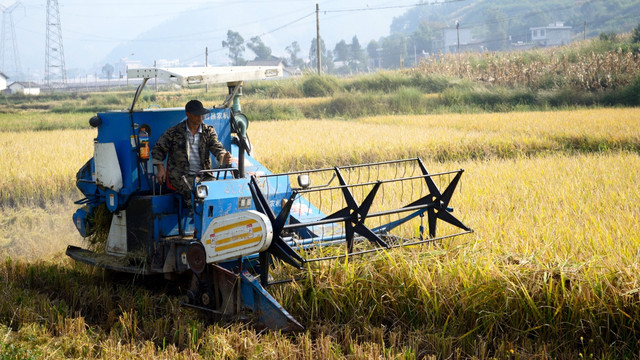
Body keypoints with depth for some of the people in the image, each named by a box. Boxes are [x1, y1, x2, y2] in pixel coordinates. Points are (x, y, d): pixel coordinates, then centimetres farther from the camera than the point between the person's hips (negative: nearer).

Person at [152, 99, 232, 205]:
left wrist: (223, 157, -28)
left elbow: (216, 147, -4)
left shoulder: (208, 131, 10)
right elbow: (158, 148, 13)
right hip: (180, 175, -2)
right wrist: (160, 168, 2)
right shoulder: (174, 132, 3)